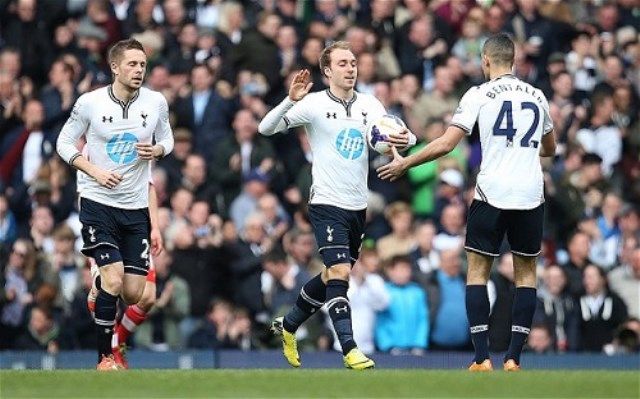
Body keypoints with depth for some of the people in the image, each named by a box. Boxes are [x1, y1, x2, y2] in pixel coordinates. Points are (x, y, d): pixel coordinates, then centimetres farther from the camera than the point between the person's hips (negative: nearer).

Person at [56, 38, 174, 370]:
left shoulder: (156, 102, -2)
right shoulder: (89, 103, -8)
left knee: (133, 294, -1)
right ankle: (104, 357, -4)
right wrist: (95, 171, -14)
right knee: (113, 280, -17)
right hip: (98, 203, -3)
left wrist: (157, 150, -11)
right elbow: (65, 143, 1)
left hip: (136, 208, 3)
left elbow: (166, 139, 13)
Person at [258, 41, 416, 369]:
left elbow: (397, 135, 2)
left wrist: (405, 139, -22)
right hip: (327, 204, -6)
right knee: (340, 273, -19)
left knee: (331, 277, 17)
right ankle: (350, 350, -20)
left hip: (357, 206, 6)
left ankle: (288, 325, 38)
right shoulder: (314, 104, -9)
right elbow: (266, 128, -13)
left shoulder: (369, 104, 4)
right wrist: (291, 100, -30)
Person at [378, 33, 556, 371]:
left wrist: (404, 164, 4)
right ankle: (514, 358, 6)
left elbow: (446, 144, -8)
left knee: (478, 272, 7)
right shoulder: (537, 96, 12)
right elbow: (550, 148, 27)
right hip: (531, 195, 3)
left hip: (492, 192, -3)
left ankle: (482, 359, -1)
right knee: (526, 273, 13)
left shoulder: (479, 94, -1)